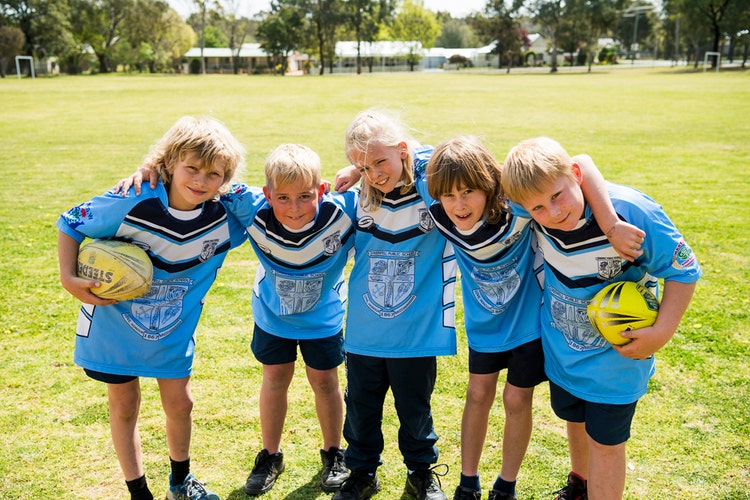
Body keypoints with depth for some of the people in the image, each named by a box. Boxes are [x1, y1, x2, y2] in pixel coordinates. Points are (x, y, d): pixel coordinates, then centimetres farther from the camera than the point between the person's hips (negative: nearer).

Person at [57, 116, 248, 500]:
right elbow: (70, 224, -12)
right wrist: (68, 278, -20)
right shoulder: (132, 203, -28)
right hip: (114, 321, -2)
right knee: (124, 406, 11)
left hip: (174, 328, 3)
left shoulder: (224, 219, -17)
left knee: (179, 403, 12)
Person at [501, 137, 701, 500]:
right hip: (561, 347, 5)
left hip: (615, 352, -4)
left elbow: (683, 270, -17)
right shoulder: (538, 208, -20)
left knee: (605, 441, 7)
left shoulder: (631, 211, -31)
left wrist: (661, 332, -22)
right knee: (574, 419, 26)